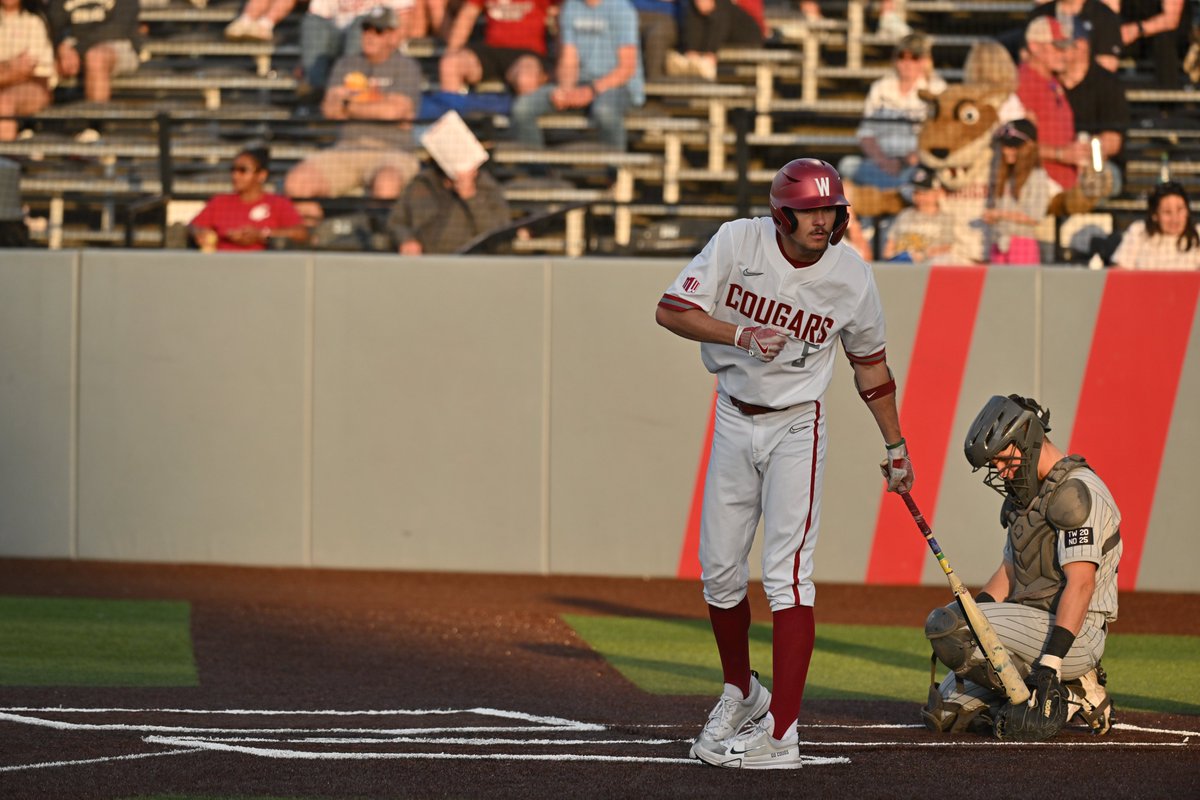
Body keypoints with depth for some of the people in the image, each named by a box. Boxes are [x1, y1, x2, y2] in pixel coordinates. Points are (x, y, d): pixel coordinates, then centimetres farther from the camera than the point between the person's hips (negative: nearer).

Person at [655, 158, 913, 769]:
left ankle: (781, 734, -19)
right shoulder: (737, 243, -12)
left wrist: (895, 447, 12)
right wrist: (742, 336, -28)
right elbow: (671, 311, -13)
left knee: (787, 574, -14)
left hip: (795, 428, -2)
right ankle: (741, 694, 33)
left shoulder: (851, 277, -10)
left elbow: (869, 362, 6)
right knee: (719, 573, 8)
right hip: (733, 421, 3)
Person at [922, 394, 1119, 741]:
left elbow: (1081, 583, -23)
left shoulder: (1076, 491, -14)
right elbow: (1009, 573, 20)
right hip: (1036, 627, 10)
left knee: (945, 624, -23)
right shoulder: (1030, 493, 19)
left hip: (1074, 633, -10)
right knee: (944, 712, 5)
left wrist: (1051, 659, -30)